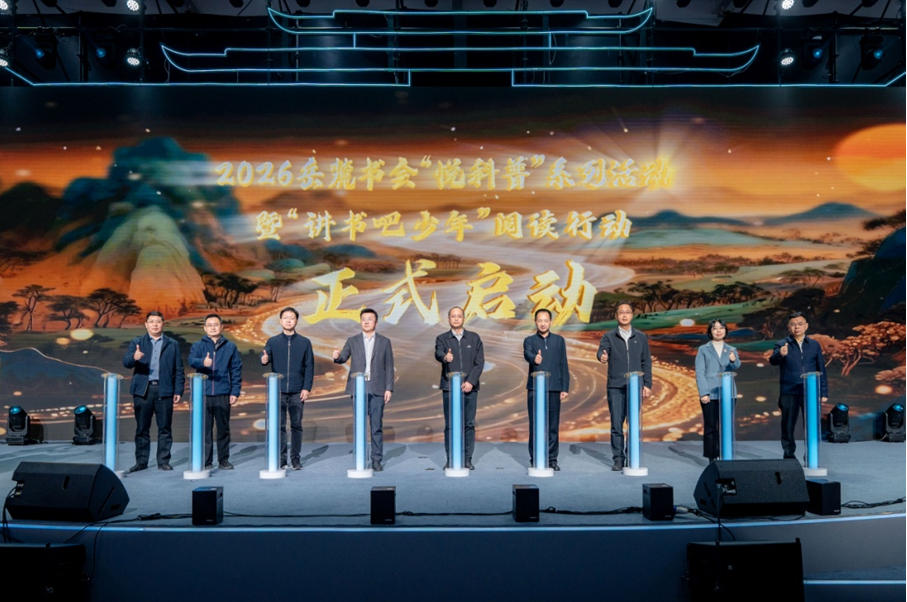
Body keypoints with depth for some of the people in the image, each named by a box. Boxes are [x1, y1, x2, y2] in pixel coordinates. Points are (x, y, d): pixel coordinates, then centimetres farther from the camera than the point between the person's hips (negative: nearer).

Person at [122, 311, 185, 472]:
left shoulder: (172, 344, 13)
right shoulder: (136, 343, 12)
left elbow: (179, 370, 9)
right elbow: (126, 362, -3)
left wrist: (178, 391, 1)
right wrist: (134, 358, -27)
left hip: (164, 391, 0)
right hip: (142, 391, 0)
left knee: (164, 428, 1)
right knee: (142, 428, 4)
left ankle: (163, 461, 9)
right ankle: (141, 461, 14)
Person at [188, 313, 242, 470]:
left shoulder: (230, 347, 8)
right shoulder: (198, 346, 7)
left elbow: (236, 370, 7)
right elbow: (192, 360, -13)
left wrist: (235, 392, 0)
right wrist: (203, 362, -36)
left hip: (223, 395, 0)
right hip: (203, 394, 0)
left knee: (223, 428, 7)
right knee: (205, 429, 3)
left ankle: (224, 460, 18)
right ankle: (206, 461, 12)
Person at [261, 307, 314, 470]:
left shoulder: (304, 342, 6)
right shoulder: (273, 341, 7)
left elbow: (309, 366, 4)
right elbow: (265, 358, -3)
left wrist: (307, 388, -4)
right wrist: (264, 360, -27)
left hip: (297, 392, 0)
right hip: (278, 391, 0)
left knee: (296, 425, 5)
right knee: (279, 426, 2)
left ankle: (295, 458, 13)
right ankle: (281, 458, 9)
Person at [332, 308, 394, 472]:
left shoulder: (384, 342, 7)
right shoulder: (352, 341, 9)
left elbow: (389, 367, 5)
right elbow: (343, 359, 1)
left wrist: (389, 388, -2)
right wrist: (337, 356, -23)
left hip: (377, 389, -1)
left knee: (377, 426, 0)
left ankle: (377, 460, 7)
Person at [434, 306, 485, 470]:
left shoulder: (474, 338, 9)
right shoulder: (442, 338, 6)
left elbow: (480, 363, 3)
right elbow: (438, 354, -15)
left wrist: (470, 382, -10)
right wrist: (445, 357, -39)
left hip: (470, 387, 1)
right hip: (449, 387, -1)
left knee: (469, 424, 1)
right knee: (450, 425, 0)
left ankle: (467, 459, 9)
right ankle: (450, 459, 6)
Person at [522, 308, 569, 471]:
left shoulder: (559, 340, 11)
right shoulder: (529, 340, 6)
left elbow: (564, 365, 10)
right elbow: (526, 354, -17)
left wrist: (565, 388, 4)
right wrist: (534, 358, -40)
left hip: (554, 389, 1)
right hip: (534, 388, -1)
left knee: (553, 425, 3)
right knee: (535, 425, 0)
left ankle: (552, 459, 12)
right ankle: (535, 459, 7)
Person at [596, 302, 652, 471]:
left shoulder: (641, 337, 12)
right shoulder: (609, 336, 7)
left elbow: (646, 362, 12)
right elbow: (601, 351, -12)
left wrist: (647, 384, 4)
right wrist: (602, 357, -36)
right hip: (615, 387, -1)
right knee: (616, 424, -1)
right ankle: (618, 459, 7)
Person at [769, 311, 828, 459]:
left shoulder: (814, 345, 11)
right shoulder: (782, 344, 2)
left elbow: (821, 370, 13)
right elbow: (772, 360, -17)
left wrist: (824, 392, 9)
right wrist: (780, 354, -40)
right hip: (789, 393, -2)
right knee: (788, 426, 4)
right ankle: (789, 454, 16)